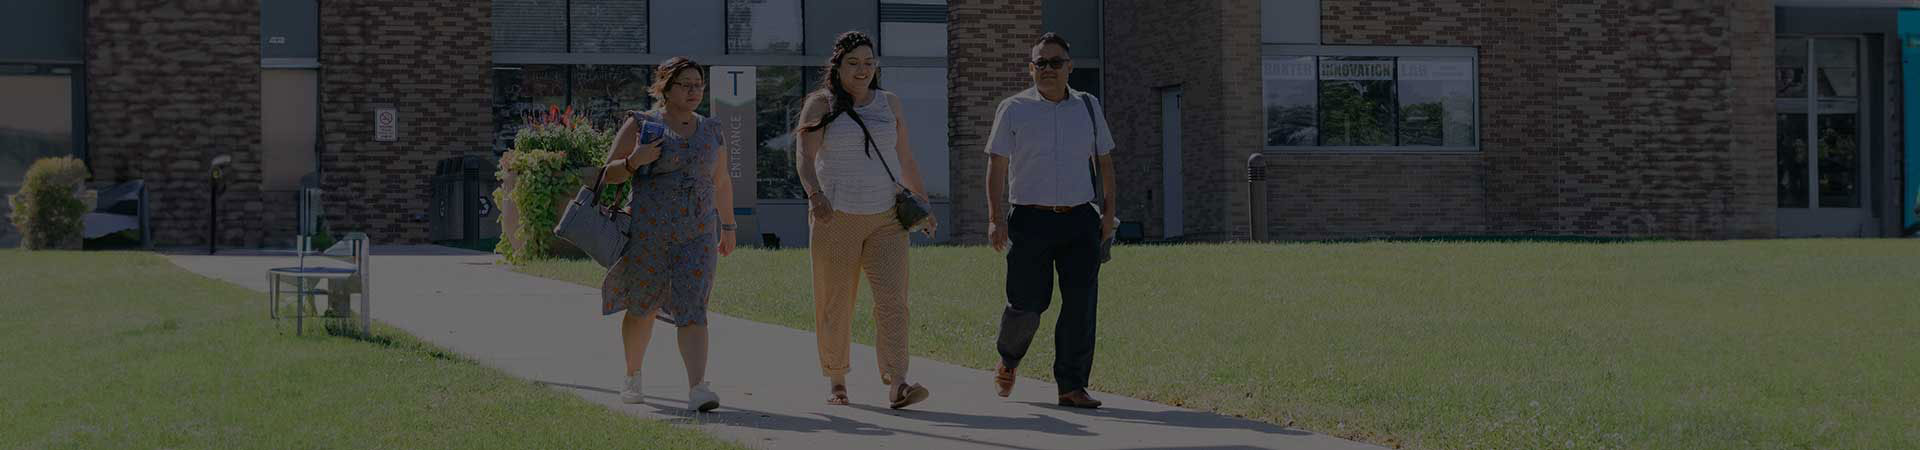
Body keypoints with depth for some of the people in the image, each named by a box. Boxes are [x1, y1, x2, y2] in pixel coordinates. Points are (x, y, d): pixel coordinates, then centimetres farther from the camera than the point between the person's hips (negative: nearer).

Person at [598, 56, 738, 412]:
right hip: (647, 230, -2)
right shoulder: (640, 124, 1)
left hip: (698, 233, 2)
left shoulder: (711, 130, 13)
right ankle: (633, 376, 31)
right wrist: (634, 161, -17)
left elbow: (721, 182, 24)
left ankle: (697, 388, -21)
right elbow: (610, 173, 1)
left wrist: (728, 226, 25)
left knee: (692, 309, -11)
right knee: (642, 308, 10)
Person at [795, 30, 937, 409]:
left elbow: (905, 157, 20)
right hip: (836, 218, -2)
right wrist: (815, 195, -30)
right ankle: (836, 381, 22)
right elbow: (805, 157, -12)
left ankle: (897, 386, -22)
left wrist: (923, 202, 20)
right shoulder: (821, 105, 0)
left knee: (892, 300, -13)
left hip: (886, 219, 2)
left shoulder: (889, 104, 12)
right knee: (835, 305, 5)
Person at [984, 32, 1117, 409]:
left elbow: (1104, 161, 19)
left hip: (1080, 221, 3)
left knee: (1081, 306, -6)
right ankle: (1008, 359, 26)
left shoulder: (1088, 107, 12)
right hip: (1031, 221, -3)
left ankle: (1072, 386, 0)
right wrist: (996, 218, -9)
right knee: (1027, 304, -4)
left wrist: (1108, 212, 11)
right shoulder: (1013, 109, 2)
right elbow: (996, 166, -1)